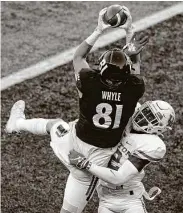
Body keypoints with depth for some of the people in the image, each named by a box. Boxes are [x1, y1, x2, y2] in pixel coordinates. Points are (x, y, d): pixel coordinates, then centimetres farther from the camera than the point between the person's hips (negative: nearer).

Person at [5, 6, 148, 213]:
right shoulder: (134, 89, -21)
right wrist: (129, 31, 1)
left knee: (54, 124, 37)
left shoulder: (89, 82, -23)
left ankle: (18, 122, 66)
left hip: (71, 145, 1)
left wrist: (99, 30, 1)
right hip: (97, 156, -1)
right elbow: (134, 64, 3)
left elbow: (78, 57, 0)